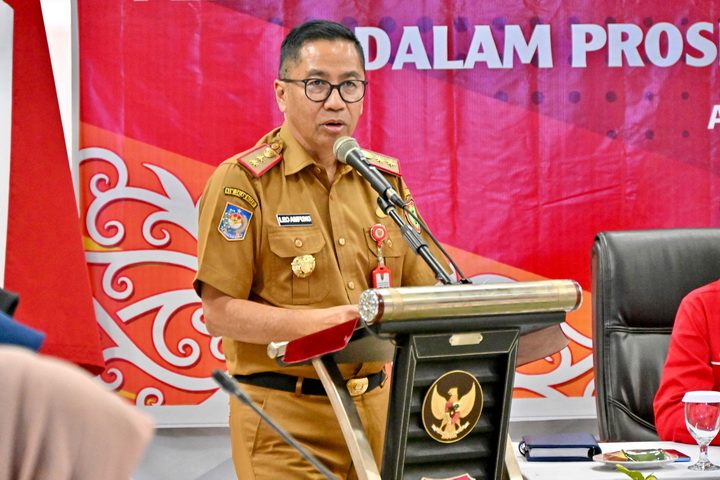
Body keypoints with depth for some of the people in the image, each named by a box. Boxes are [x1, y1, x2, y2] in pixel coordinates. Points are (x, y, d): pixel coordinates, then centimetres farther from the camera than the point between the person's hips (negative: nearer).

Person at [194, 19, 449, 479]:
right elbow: (220, 311, -11)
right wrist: (319, 322, -22)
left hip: (374, 407, 5)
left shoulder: (387, 179, 11)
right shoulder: (243, 181, -6)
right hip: (284, 419, -5)